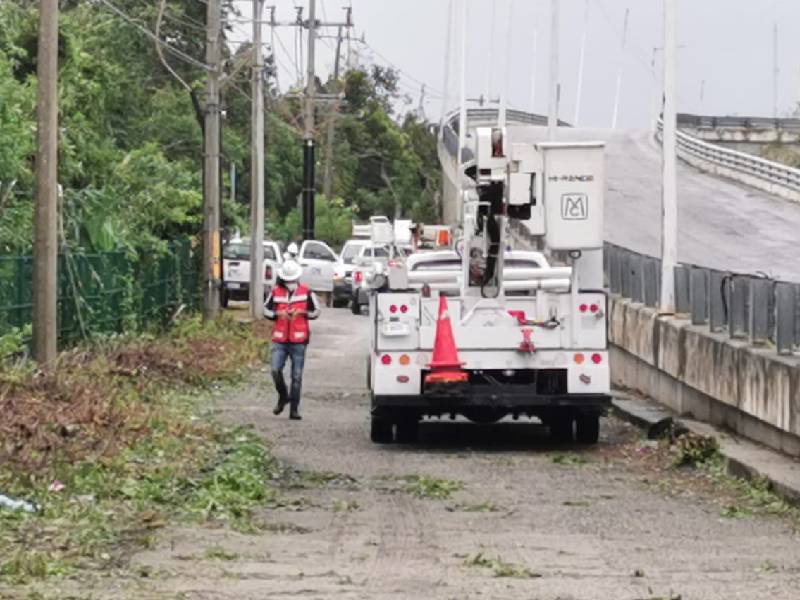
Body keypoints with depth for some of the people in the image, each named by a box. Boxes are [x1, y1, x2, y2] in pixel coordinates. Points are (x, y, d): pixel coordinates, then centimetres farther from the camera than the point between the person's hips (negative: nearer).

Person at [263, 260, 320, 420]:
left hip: (299, 341, -1)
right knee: (276, 370, -11)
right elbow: (266, 309, 13)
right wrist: (277, 314, -5)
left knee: (297, 376, 2)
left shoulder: (306, 292, 1)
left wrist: (302, 312, -8)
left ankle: (294, 409, 9)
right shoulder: (276, 292, 4)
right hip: (280, 340, 1)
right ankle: (283, 397, 17)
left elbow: (316, 311, 9)